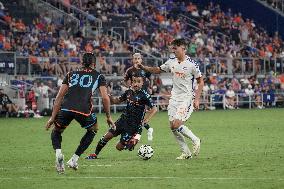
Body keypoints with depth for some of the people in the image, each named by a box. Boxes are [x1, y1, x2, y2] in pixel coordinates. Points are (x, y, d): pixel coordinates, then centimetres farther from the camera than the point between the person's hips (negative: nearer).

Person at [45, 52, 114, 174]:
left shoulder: (71, 75, 26)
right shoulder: (98, 76, 21)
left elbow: (59, 97, 20)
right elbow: (105, 98, 11)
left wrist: (53, 117, 20)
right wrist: (108, 117, 22)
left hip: (66, 108, 2)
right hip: (84, 109, -2)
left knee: (56, 131, 26)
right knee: (93, 129, 29)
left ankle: (58, 152, -7)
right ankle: (74, 159, 18)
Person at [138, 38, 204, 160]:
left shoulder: (191, 64, -11)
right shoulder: (171, 62, 5)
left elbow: (200, 82, -4)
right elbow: (157, 70, 17)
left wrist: (196, 99, -10)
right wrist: (142, 67, 2)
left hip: (187, 98, -7)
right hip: (174, 98, 7)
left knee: (176, 124, -19)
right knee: (173, 127, 0)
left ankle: (195, 140, 3)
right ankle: (186, 153, 11)